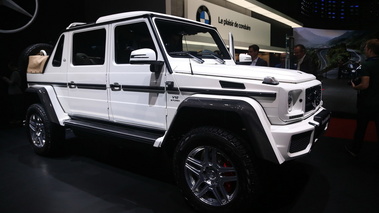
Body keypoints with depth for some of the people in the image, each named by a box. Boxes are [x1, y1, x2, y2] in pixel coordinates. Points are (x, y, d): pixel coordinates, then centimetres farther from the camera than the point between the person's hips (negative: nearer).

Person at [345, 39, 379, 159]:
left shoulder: (366, 64, -17)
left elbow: (365, 85, -25)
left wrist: (355, 87, -6)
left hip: (366, 103, -5)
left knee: (361, 127, 11)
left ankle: (354, 149, 27)